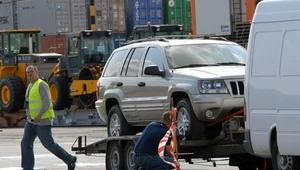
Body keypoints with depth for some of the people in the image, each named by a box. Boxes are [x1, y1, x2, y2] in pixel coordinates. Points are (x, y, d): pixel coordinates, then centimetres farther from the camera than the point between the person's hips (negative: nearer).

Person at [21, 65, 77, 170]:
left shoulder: (41, 85, -12)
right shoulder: (31, 86, 16)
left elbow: (47, 101, -23)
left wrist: (39, 115, -33)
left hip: (43, 121, -9)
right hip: (31, 121, 9)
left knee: (49, 144, -2)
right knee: (26, 143, -4)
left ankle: (70, 159, 15)